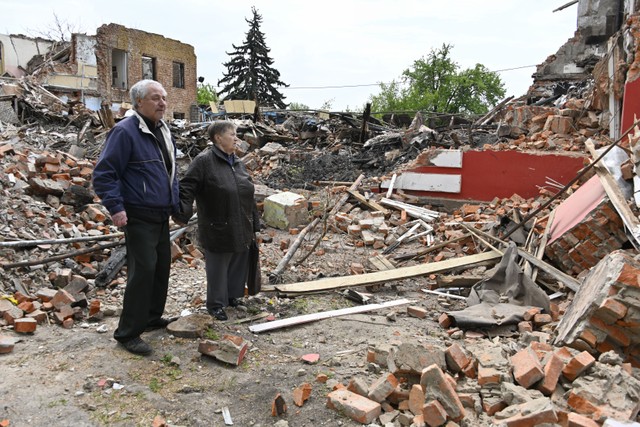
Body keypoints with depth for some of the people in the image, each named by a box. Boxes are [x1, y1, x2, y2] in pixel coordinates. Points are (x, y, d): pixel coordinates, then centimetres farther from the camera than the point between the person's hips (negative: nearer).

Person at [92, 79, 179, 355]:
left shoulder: (163, 131, 13)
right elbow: (103, 174, -16)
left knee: (161, 268, 15)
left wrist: (176, 202, 18)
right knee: (143, 271, -9)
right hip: (139, 217, -9)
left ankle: (153, 317, 31)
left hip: (162, 216, 9)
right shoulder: (125, 132, -14)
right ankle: (128, 332, 2)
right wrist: (116, 208, -22)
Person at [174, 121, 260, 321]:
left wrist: (254, 226, 15)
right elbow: (186, 188, -16)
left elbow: (249, 197, 14)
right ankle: (216, 304, 22)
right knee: (218, 268, 6)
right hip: (218, 231, -7)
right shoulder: (203, 161, -12)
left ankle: (233, 295, 35)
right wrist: (181, 212, -31)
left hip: (241, 230, 7)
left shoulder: (238, 163, 11)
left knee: (238, 265, 16)